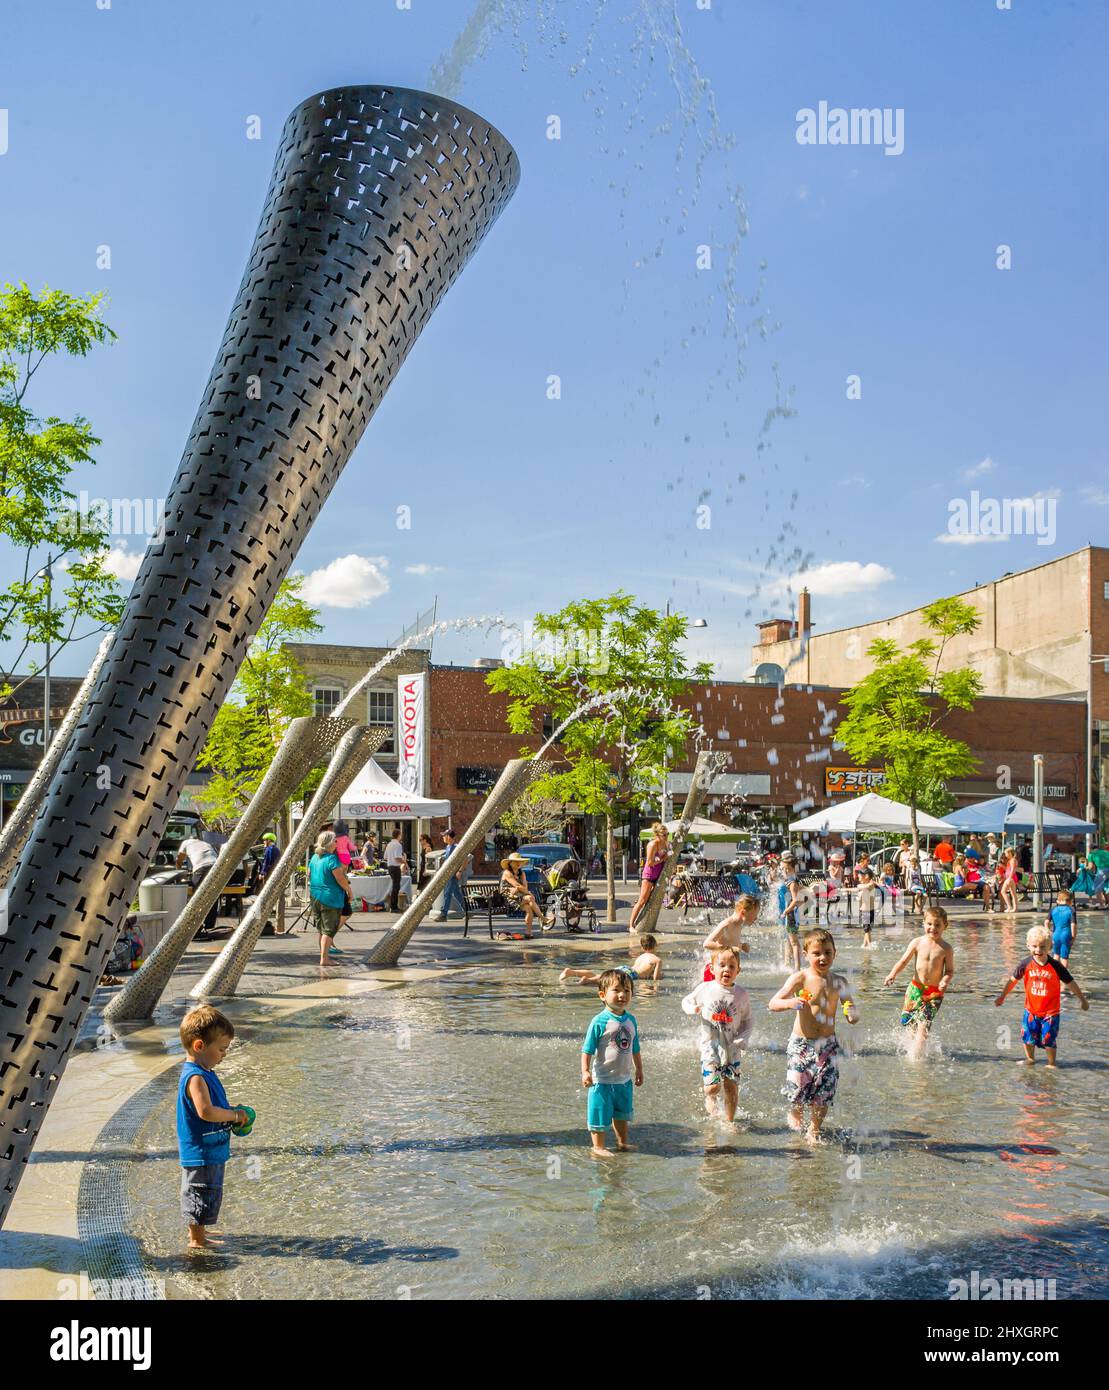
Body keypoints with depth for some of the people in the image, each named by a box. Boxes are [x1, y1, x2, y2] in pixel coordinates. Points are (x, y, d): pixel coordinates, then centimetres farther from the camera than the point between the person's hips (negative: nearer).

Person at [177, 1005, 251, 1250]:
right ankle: (197, 1240, 17)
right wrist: (235, 1115, -22)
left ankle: (197, 1232, 38)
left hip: (211, 1151, 10)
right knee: (202, 1195, 3)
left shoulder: (202, 1073, 8)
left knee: (198, 1195, 24)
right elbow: (206, 1111, -34)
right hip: (201, 1153, -10)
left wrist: (232, 1111, 5)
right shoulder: (196, 1077, -25)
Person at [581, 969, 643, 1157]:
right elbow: (588, 1049, -15)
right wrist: (585, 1071, -22)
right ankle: (597, 1147, 19)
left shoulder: (631, 1020, 3)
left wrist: (639, 1069, 21)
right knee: (601, 1114, 4)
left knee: (622, 1112, 21)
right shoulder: (600, 1021, -17)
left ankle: (622, 1143, 38)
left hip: (624, 1078, 6)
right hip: (603, 1079, -6)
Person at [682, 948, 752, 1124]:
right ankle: (710, 1098, 25)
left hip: (732, 1049, 1)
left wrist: (742, 1040, -11)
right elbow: (686, 1002, 9)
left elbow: (747, 1021, 5)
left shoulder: (742, 995, -3)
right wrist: (693, 1009, -13)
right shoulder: (705, 989, -5)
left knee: (731, 1088, 5)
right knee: (713, 1086, -10)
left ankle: (729, 1121, 24)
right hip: (710, 1047, -1)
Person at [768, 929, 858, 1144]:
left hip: (828, 1044, 3)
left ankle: (814, 1130, 26)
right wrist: (790, 1003, -33)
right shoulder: (800, 978, -9)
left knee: (824, 1090, 2)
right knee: (798, 1087, 0)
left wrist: (852, 1014, -19)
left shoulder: (839, 982, 1)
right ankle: (795, 1115, 35)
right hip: (801, 1043, -3)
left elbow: (851, 1010, 6)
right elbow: (773, 1004, -13)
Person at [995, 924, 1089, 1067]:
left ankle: (1051, 1063, 25)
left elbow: (1070, 983, -3)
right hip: (1031, 1009, 2)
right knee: (1028, 1036, 12)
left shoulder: (1056, 966, -15)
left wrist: (1083, 1000, 5)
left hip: (1050, 1011, -2)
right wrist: (1003, 996, 12)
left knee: (1049, 1039, 5)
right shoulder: (1026, 964, -10)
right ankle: (1030, 1059, 35)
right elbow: (1013, 980, 4)